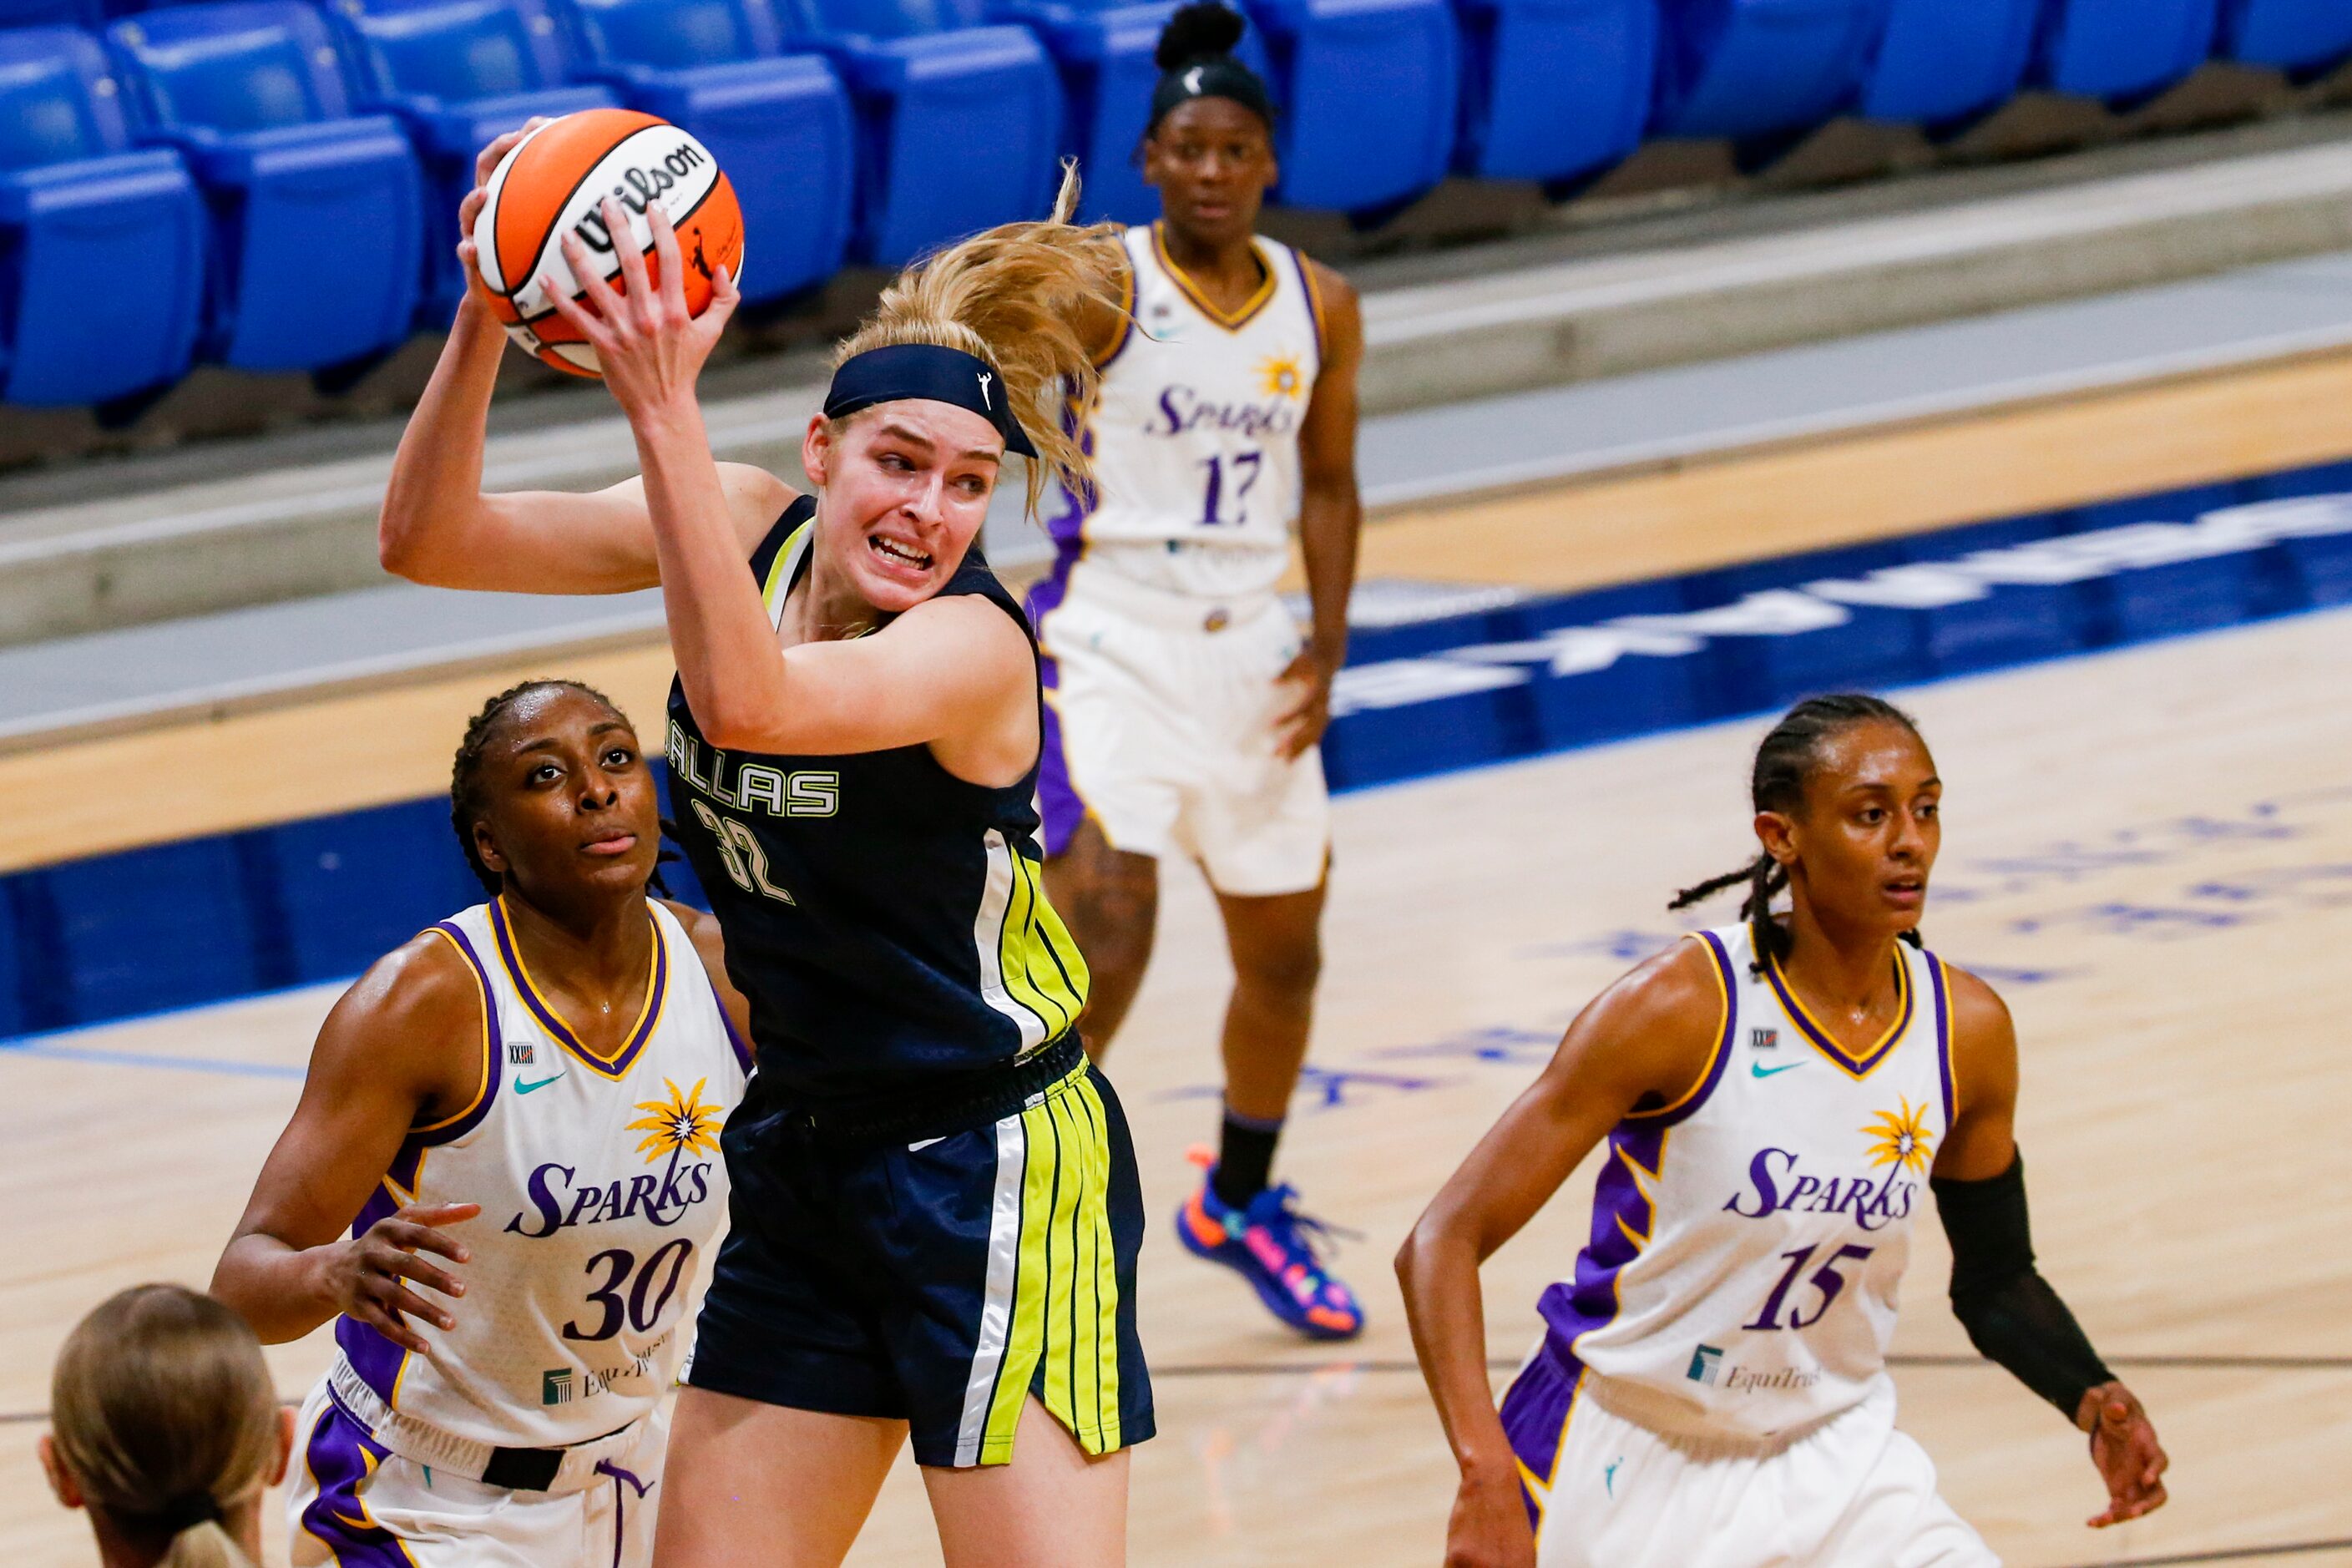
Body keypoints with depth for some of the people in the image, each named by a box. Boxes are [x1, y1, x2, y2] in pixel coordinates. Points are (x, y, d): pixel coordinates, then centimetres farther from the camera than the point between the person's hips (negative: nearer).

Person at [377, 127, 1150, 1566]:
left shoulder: (974, 646, -22)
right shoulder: (745, 527, -3)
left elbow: (749, 702, -42)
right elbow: (432, 542, -5)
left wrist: (664, 411, -47)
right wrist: (487, 318, -23)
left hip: (999, 1178, -7)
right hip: (804, 1160, 7)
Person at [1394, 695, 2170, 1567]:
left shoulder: (1968, 1031, -5)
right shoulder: (1683, 1009, -21)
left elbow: (1995, 1282, 12)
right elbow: (1443, 1243, -22)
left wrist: (2092, 1399, -9)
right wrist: (1486, 1477, -35)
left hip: (1832, 1457, 4)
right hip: (1626, 1461, -4)